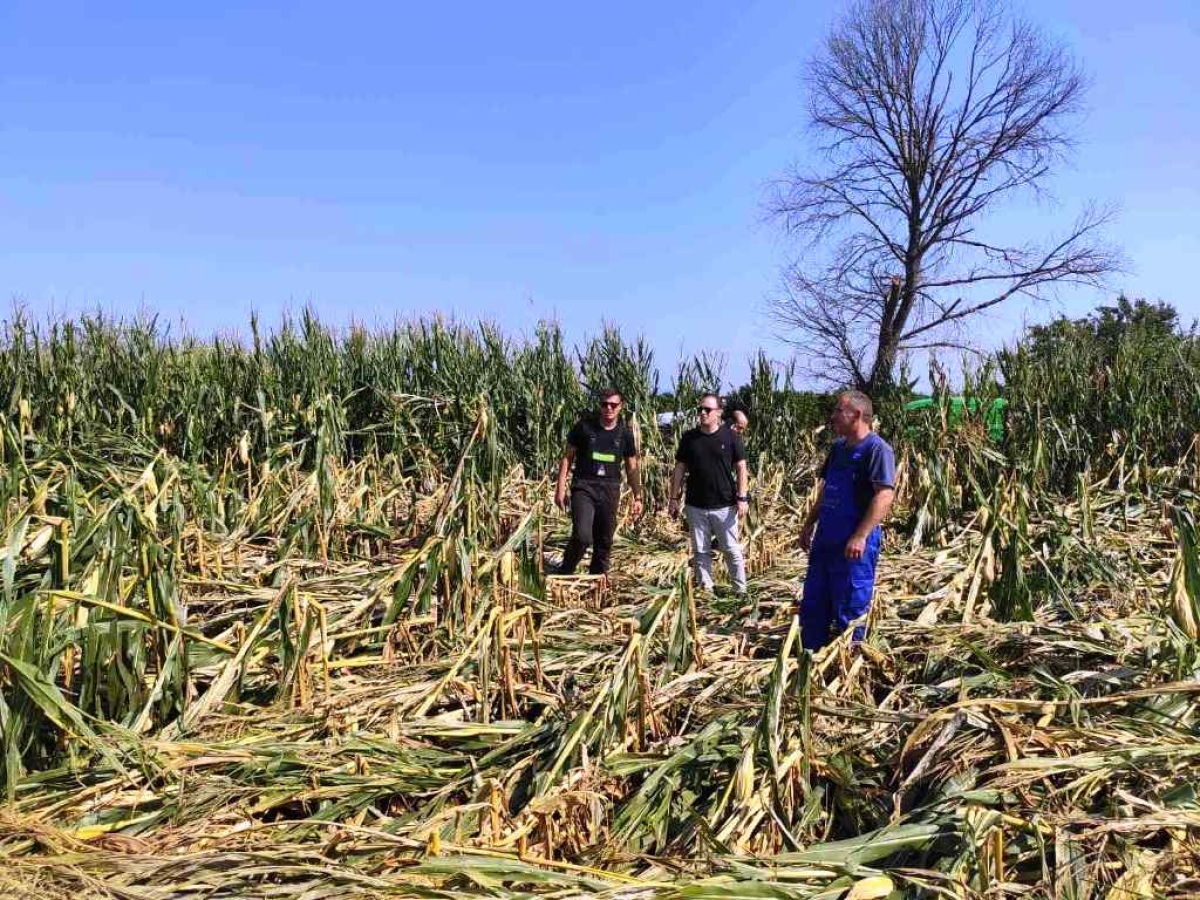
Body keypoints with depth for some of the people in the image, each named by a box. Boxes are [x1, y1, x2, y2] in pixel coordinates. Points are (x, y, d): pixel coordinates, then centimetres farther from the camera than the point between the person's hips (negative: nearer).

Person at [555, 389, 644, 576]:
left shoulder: (625, 433, 6)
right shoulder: (584, 426, -1)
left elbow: (632, 468, 13)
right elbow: (567, 457, 4)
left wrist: (637, 497, 7)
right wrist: (560, 488, -1)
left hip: (610, 491, 3)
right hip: (584, 487, -3)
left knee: (604, 541, 8)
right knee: (582, 536, -19)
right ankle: (564, 574, 4)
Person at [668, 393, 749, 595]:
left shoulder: (730, 436, -3)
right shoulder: (689, 437, 3)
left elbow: (741, 468, 0)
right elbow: (679, 469, 8)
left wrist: (742, 497, -7)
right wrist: (674, 498, 4)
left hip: (724, 505, -2)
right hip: (696, 506, 3)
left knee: (732, 550, 4)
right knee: (700, 551, 9)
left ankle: (741, 590, 15)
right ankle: (705, 590, 19)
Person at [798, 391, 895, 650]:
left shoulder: (876, 449, -14)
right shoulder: (838, 447, 13)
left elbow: (884, 495, -22)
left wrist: (860, 536, -28)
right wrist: (809, 525, 19)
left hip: (854, 545, -9)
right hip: (825, 541, 9)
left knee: (848, 612, 2)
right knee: (812, 607, 16)